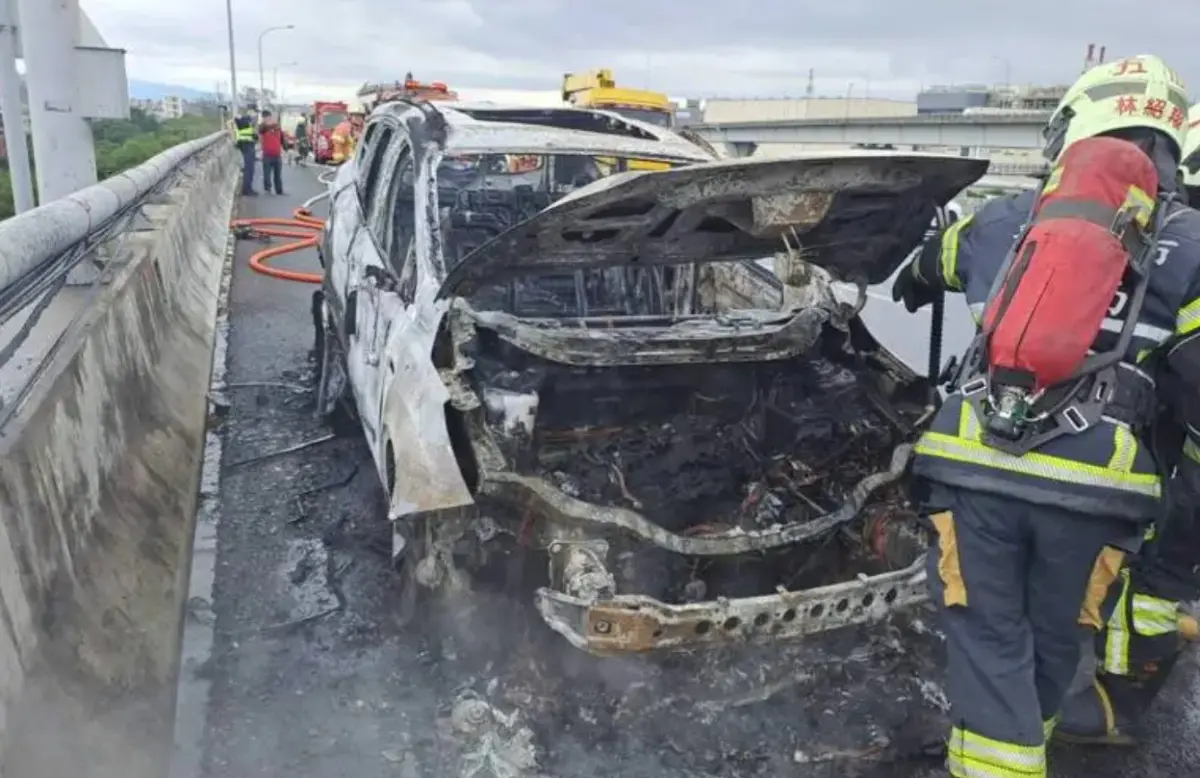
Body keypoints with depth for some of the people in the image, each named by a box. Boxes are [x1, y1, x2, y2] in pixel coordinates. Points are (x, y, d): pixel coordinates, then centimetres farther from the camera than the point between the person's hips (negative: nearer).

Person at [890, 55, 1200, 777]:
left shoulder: (1001, 219, 14)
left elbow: (933, 262, 37)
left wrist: (913, 283, 59)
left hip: (976, 467, 0)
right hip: (1095, 484, 1)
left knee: (990, 642, 7)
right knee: (1053, 639, 22)